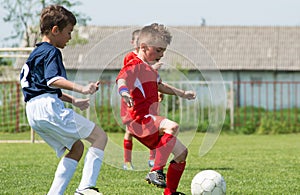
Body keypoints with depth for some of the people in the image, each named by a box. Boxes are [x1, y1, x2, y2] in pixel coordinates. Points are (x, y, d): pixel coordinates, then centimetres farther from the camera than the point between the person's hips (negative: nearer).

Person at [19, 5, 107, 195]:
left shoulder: (37, 52, 26)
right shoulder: (51, 52, -6)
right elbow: (53, 80, -23)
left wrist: (74, 101, 36)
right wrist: (82, 89, -33)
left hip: (34, 113, 10)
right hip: (48, 107, -10)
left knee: (76, 148, 17)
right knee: (100, 137, -6)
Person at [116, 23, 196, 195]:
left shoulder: (149, 69, 22)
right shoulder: (134, 66, -10)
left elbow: (159, 86, 43)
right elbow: (121, 78, -33)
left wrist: (181, 93, 47)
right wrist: (124, 91, -55)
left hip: (150, 121, 11)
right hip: (139, 120, -11)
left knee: (182, 152, 14)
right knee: (172, 126, -37)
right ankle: (156, 171, -36)